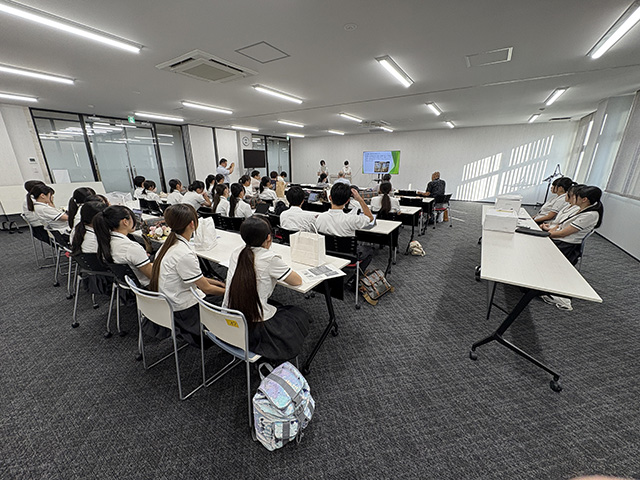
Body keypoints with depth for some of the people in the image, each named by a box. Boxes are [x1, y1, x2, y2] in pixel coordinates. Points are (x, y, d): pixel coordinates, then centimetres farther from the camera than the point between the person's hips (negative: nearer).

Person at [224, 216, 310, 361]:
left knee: (277, 307, 31)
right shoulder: (270, 258, -20)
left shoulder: (237, 252, -1)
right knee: (301, 316, 17)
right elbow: (297, 281, -7)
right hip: (254, 329, -6)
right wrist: (279, 274, 10)